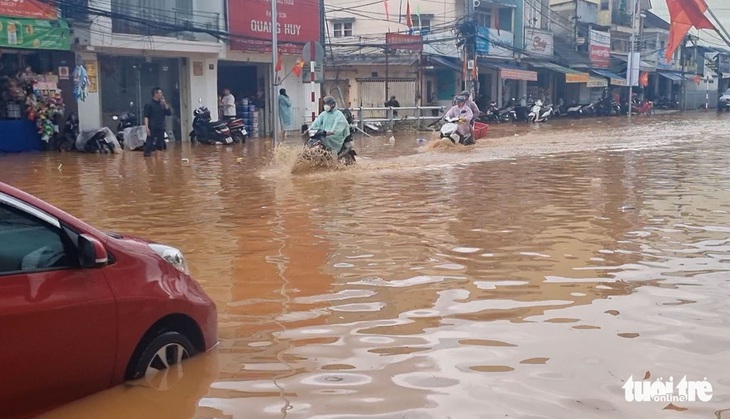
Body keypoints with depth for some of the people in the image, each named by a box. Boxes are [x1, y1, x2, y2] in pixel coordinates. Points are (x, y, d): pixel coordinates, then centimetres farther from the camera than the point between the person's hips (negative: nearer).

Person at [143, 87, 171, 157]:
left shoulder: (162, 104, 12)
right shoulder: (149, 104, -4)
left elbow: (169, 113, 6)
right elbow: (146, 117, -8)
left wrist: (165, 104, -4)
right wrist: (146, 127, -18)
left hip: (161, 128, 6)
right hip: (152, 128, -6)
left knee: (160, 145, 7)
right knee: (149, 144, -9)